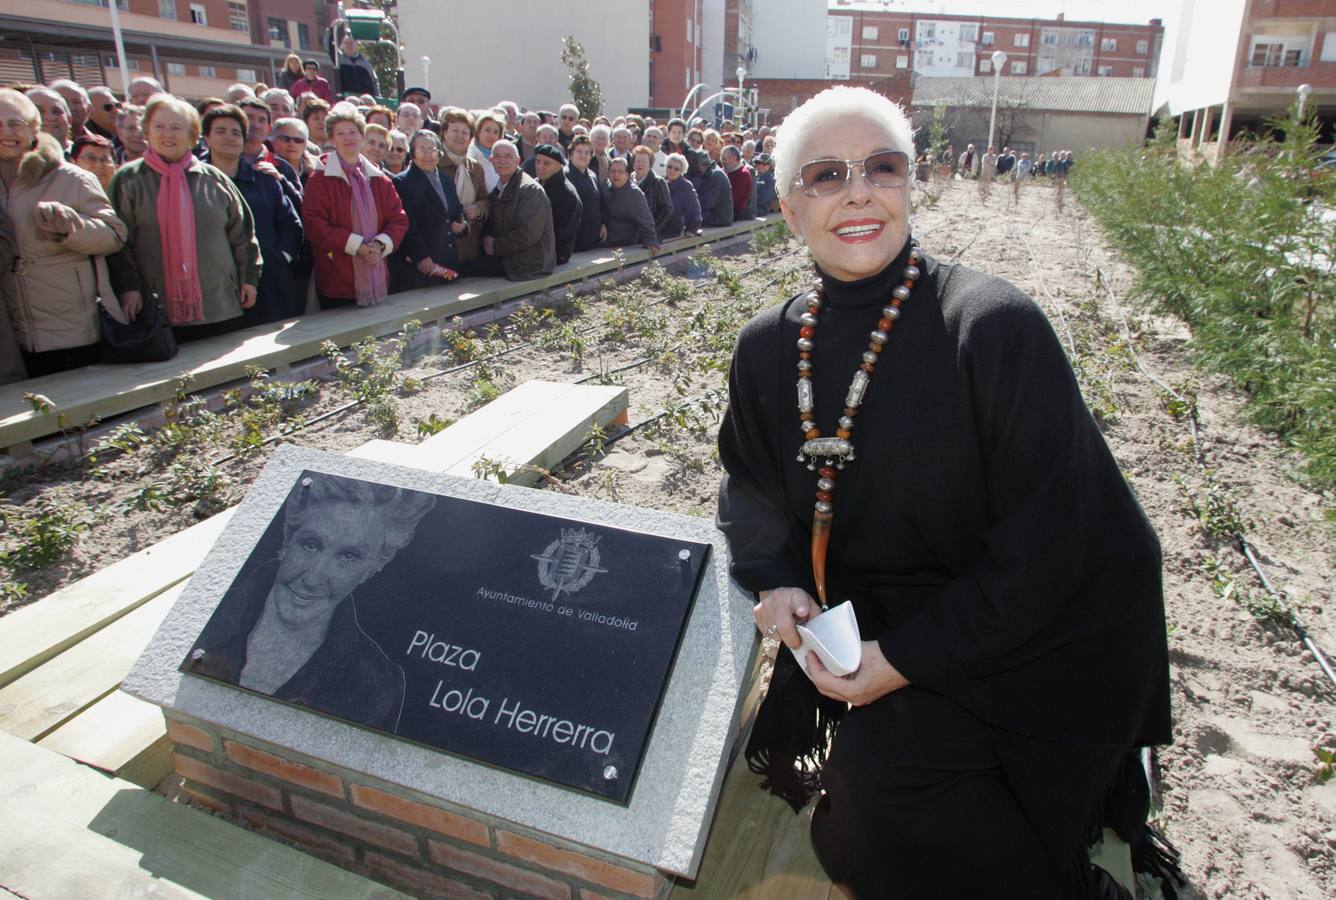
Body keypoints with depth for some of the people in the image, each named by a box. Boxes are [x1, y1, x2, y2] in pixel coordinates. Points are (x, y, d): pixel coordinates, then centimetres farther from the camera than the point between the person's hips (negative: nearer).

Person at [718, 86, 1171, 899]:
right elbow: (750, 480, 7)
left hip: (1031, 642, -5)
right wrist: (778, 577, -13)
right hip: (881, 620, 6)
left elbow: (1045, 538, -20)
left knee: (879, 768, -18)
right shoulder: (771, 348, -5)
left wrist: (906, 660, -20)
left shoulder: (995, 326, -21)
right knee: (784, 737, 0)